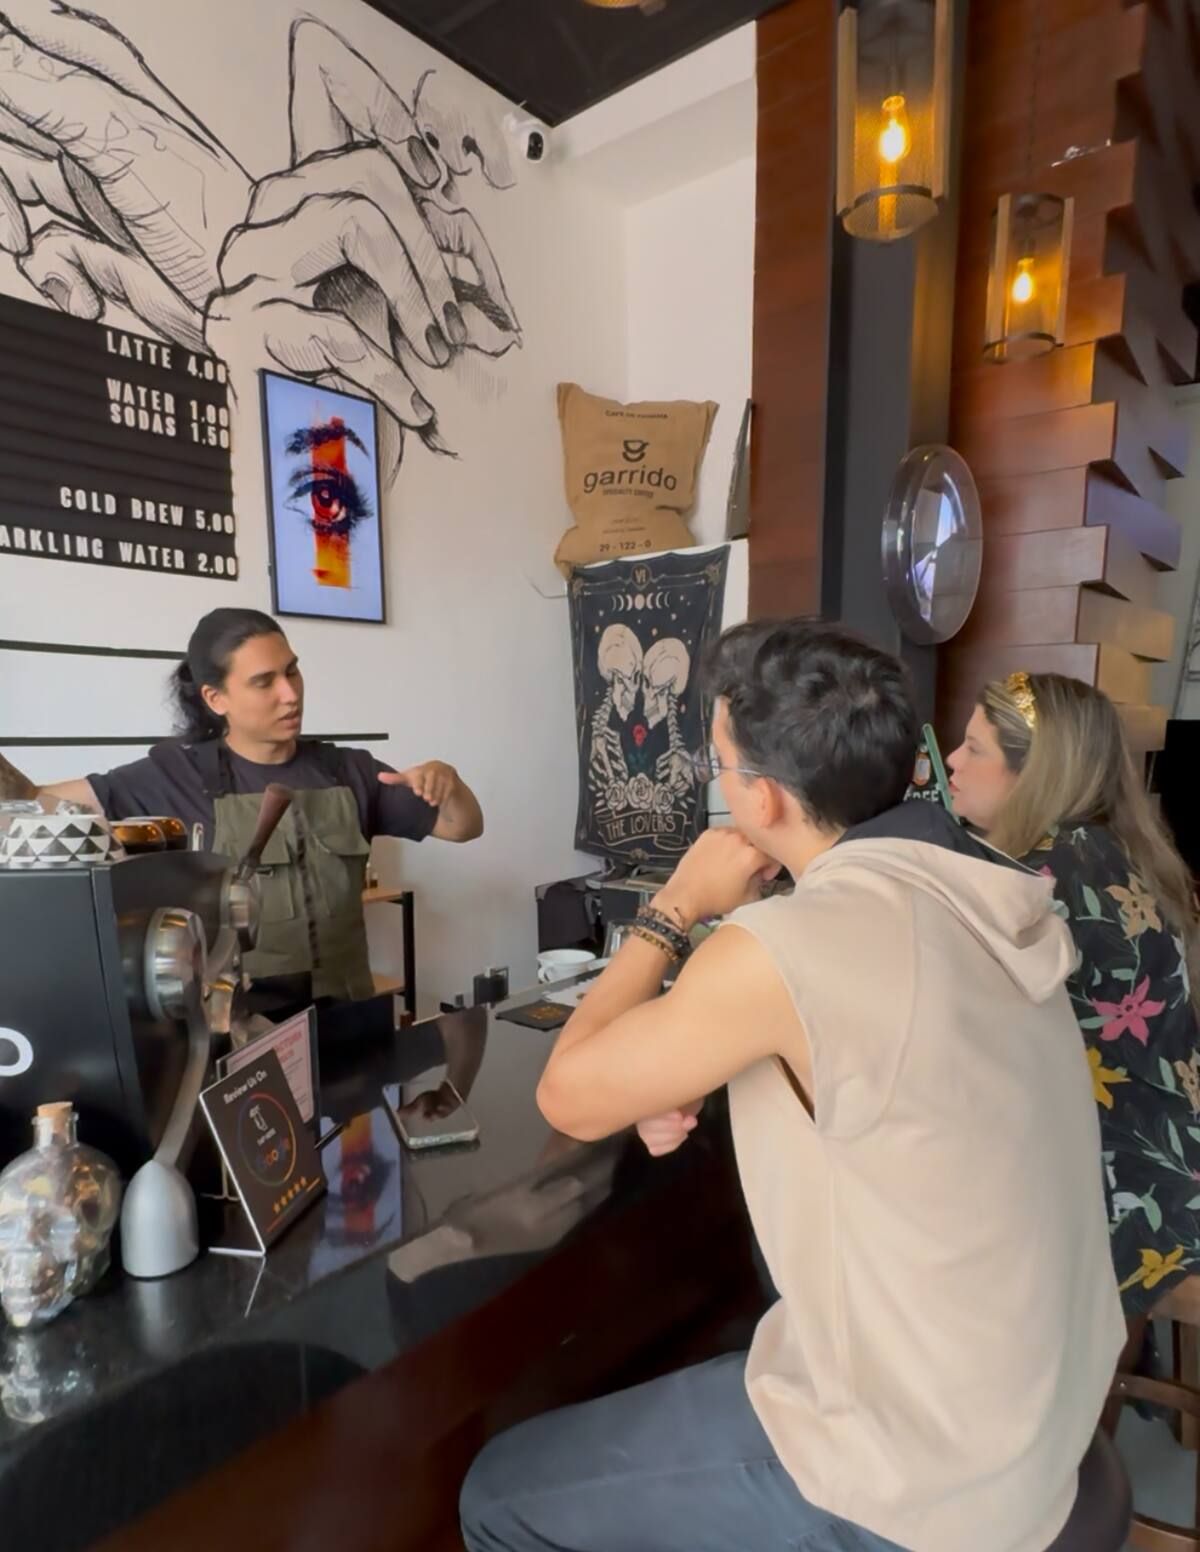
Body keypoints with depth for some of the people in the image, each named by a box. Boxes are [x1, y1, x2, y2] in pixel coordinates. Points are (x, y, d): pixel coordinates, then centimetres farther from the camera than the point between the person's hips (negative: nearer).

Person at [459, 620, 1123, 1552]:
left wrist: (676, 910, -8)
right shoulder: (975, 897, -6)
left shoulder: (790, 942, -31)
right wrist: (694, 1076, -1)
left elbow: (571, 1097, -16)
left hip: (914, 1475, -7)